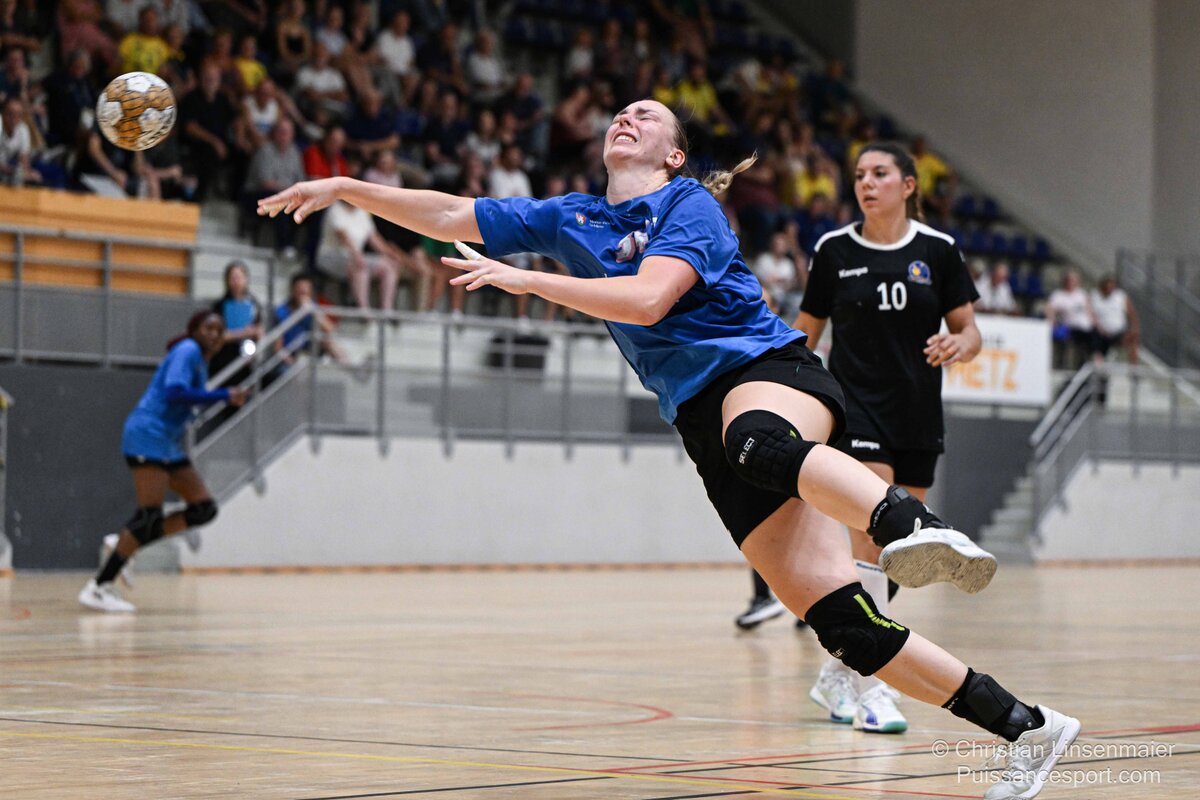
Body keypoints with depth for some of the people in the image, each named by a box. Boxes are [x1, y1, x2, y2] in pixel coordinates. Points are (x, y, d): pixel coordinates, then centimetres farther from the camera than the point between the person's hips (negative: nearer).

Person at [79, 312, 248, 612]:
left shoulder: (201, 361, 19)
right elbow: (174, 391, -23)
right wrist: (224, 396, -23)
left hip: (169, 443, 10)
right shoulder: (187, 351, -9)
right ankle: (98, 587, -15)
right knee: (150, 515, -16)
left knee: (204, 508, 4)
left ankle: (126, 545, 4)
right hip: (148, 436, -10)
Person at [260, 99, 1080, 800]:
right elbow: (450, 217, 25)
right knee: (837, 618, -11)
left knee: (761, 442, -44)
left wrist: (525, 279, -11)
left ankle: (918, 528, -68)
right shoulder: (569, 219, 23)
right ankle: (1026, 728, -9)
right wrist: (346, 188, 18)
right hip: (707, 421, 4)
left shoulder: (690, 204, 4)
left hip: (767, 368, -4)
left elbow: (648, 299, -13)